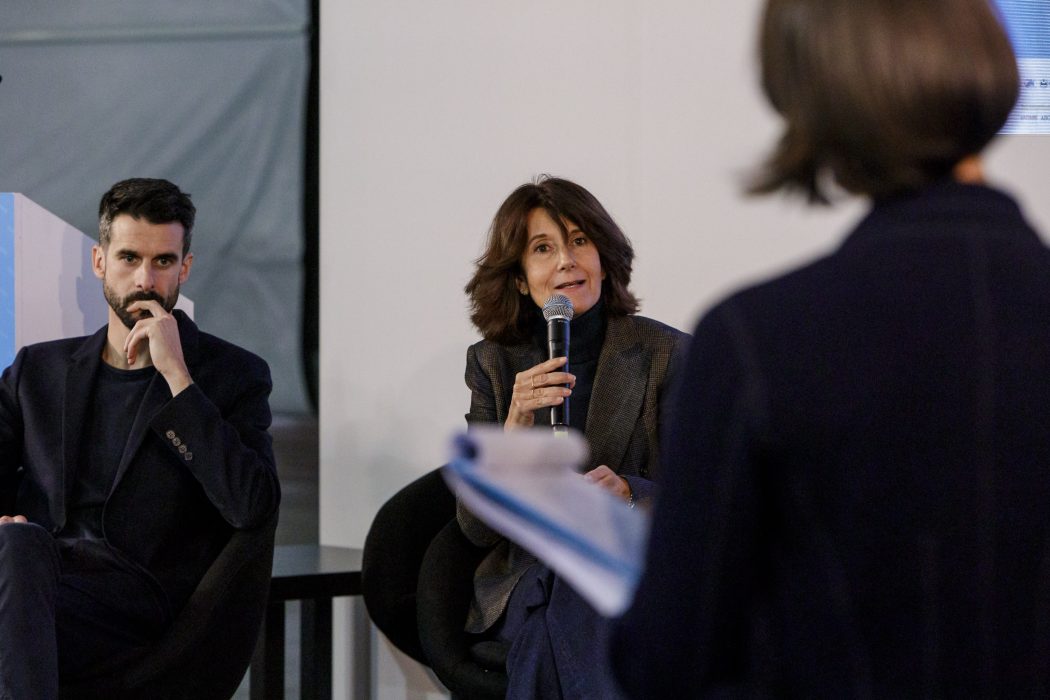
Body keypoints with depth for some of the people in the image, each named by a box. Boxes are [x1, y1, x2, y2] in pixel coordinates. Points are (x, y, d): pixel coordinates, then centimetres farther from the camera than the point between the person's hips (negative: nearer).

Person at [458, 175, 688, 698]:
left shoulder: (666, 353, 1)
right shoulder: (493, 362, 7)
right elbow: (477, 527, 1)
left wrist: (628, 492, -21)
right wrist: (516, 426, -15)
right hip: (526, 586, 1)